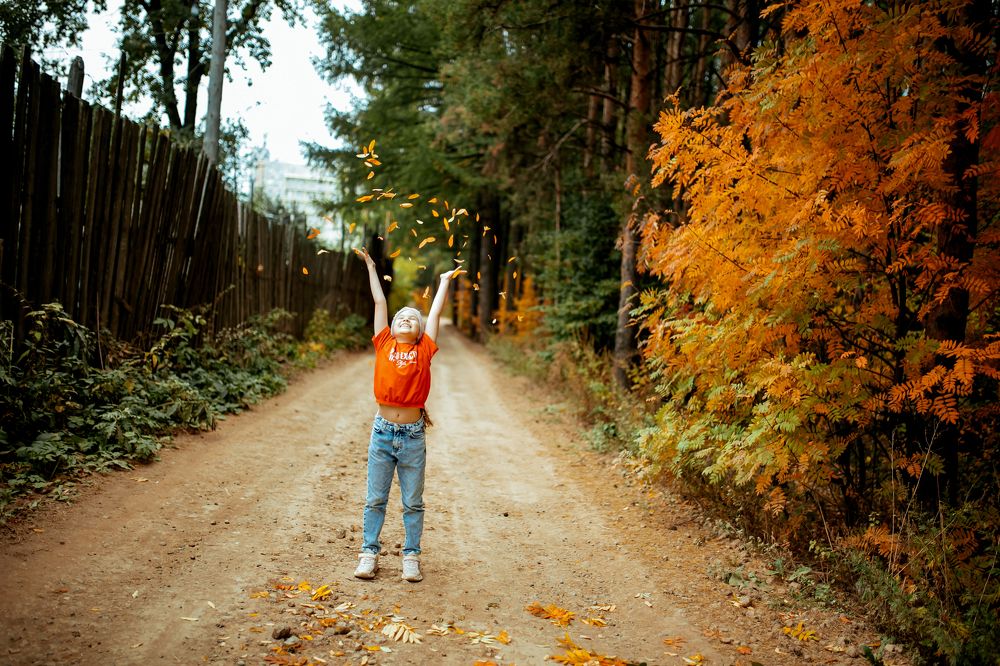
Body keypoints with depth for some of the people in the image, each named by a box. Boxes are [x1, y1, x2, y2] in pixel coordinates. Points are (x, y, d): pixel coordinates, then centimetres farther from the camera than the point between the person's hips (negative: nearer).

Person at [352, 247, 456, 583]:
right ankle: (369, 552, 21)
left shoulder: (424, 350, 2)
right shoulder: (384, 344, 3)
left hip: (413, 435, 0)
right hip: (382, 432, 0)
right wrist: (371, 267, 14)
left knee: (413, 503, 8)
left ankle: (411, 556, 18)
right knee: (375, 500, 9)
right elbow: (379, 302, 8)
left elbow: (436, 311, 9)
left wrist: (445, 280, 20)